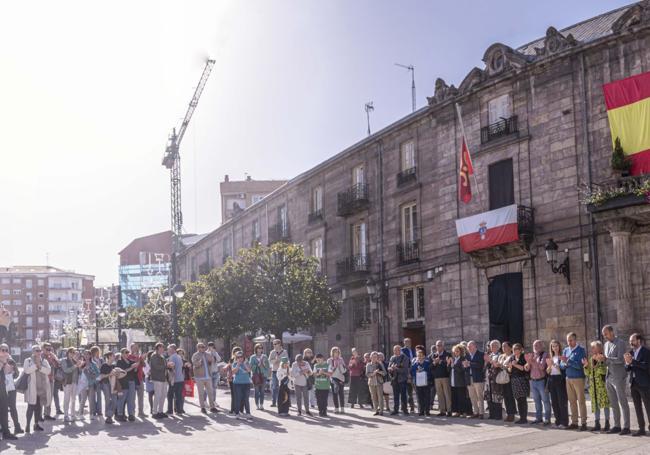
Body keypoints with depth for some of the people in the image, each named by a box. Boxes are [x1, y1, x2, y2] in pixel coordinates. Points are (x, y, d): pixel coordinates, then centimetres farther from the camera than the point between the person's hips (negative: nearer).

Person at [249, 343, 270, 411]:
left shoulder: (264, 357, 9)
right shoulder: (253, 357, 2)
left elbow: (268, 366, 9)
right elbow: (251, 366, -3)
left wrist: (264, 364, -9)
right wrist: (257, 365, -15)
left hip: (263, 375, 2)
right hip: (256, 375, -2)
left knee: (262, 391, 2)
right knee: (257, 391, -2)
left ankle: (261, 405, 7)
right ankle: (257, 405, 4)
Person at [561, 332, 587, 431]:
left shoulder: (581, 350, -5)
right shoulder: (566, 350, 12)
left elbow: (580, 365, -15)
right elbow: (562, 366, 11)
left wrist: (568, 361, -21)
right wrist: (565, 363, -11)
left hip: (578, 378, -5)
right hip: (568, 378, 6)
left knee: (581, 401, -4)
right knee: (572, 401, 7)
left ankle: (583, 423, -3)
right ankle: (574, 422, 12)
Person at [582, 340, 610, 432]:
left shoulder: (603, 358, -5)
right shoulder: (591, 359, 14)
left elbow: (603, 371, -18)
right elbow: (587, 373, 14)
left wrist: (599, 362, -27)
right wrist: (586, 366, -3)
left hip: (602, 384, -6)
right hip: (593, 385, 6)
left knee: (605, 403, -6)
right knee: (595, 405, 8)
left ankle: (607, 423, 0)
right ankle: (597, 424, 13)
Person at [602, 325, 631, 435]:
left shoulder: (620, 343, -8)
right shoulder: (606, 344, 15)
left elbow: (620, 359, -17)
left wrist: (606, 358, -22)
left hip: (619, 377, -7)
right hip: (609, 377, 7)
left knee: (623, 402, -4)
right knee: (613, 403, 9)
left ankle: (626, 427, -1)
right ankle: (616, 426, 14)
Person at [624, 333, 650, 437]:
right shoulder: (631, 353, 12)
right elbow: (627, 369, 11)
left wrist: (632, 361, -23)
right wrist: (627, 364, -10)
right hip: (633, 384, 7)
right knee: (637, 408, 8)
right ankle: (641, 429, 12)